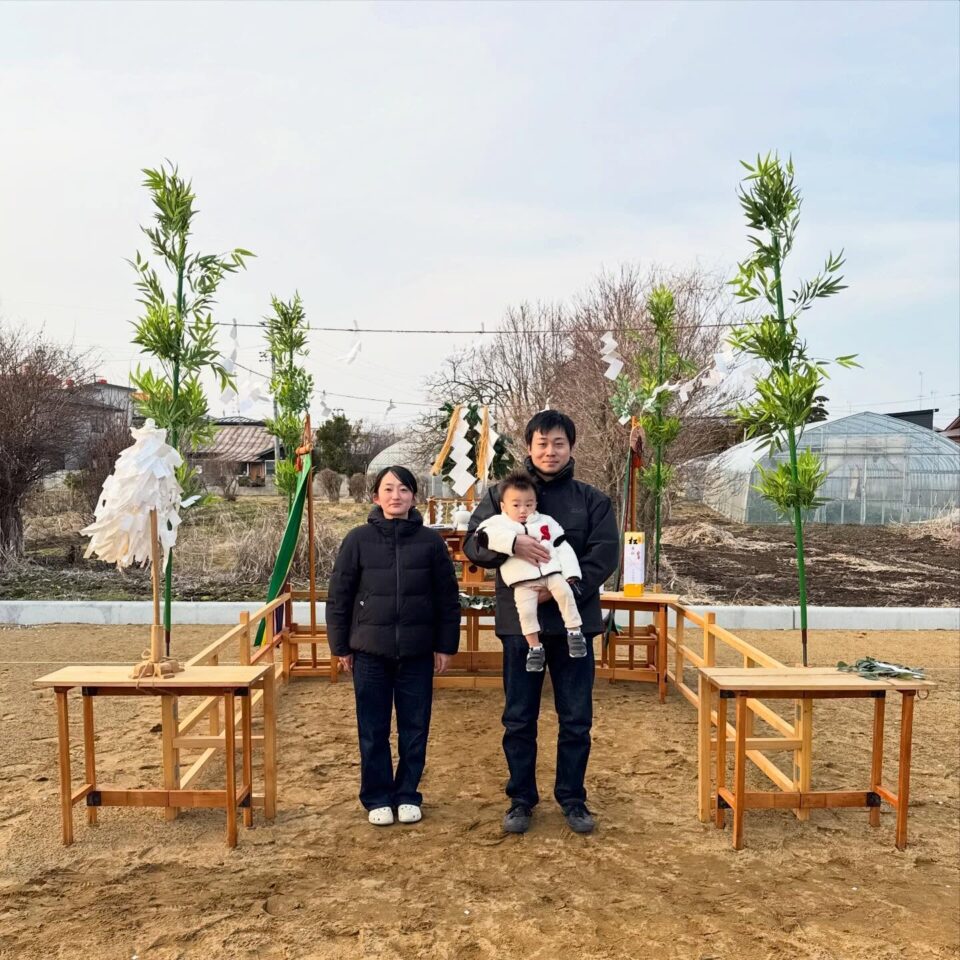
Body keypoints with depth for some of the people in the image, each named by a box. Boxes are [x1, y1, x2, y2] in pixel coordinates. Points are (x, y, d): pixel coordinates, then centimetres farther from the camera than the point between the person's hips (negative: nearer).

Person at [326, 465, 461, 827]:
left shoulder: (430, 541, 0)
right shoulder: (359, 539, -2)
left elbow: (448, 598, 4)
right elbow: (338, 596, 2)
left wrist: (446, 646, 3)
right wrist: (341, 647, 1)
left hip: (418, 652, 1)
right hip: (370, 651, 0)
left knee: (415, 728, 9)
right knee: (373, 731, 8)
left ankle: (408, 794, 26)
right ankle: (377, 797, 24)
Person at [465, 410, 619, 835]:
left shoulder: (593, 500, 5)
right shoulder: (501, 494, 5)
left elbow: (605, 555, -4)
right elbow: (472, 544, -2)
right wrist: (512, 543, -23)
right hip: (519, 622, 0)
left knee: (576, 719, 9)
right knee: (519, 719, 9)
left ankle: (572, 798, 26)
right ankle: (521, 798, 25)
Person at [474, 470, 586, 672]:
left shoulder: (546, 521, 16)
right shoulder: (498, 522, 6)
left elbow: (562, 547, 12)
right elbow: (484, 535, -15)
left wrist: (570, 574, 0)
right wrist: (515, 541, -21)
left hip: (551, 571, 2)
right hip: (523, 580, -2)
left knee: (565, 592, -20)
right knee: (526, 610, -17)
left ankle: (574, 632, -6)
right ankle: (535, 647, -1)